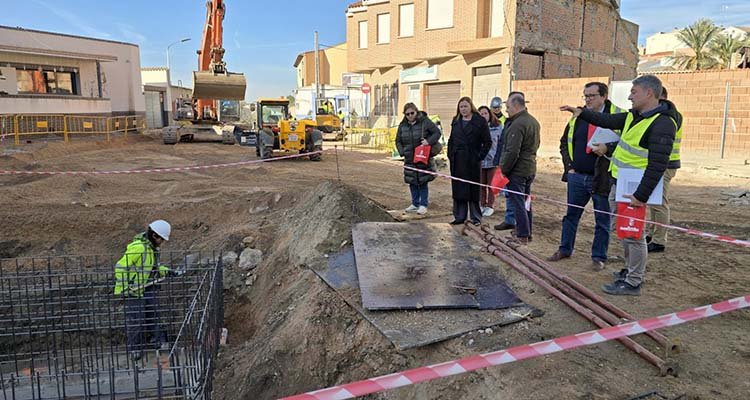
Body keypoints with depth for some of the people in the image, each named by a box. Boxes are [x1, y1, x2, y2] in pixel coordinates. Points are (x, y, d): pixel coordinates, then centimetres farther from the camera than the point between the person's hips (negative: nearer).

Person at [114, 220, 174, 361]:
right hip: (133, 290, -9)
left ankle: (158, 340, 29)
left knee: (153, 314, 15)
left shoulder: (152, 248, 7)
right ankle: (135, 349, 14)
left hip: (148, 287, 9)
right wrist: (123, 289, -23)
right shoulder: (137, 247, -24)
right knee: (135, 320, 0)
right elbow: (120, 267, -24)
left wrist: (166, 271, 7)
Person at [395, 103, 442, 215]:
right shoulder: (402, 125, 6)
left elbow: (437, 132, -6)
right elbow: (398, 141, 13)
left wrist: (429, 141, -22)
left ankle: (423, 205, 12)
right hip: (409, 159, 4)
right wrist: (402, 152, -3)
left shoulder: (425, 122, -7)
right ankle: (415, 204, 24)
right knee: (412, 182, 10)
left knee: (423, 182, 1)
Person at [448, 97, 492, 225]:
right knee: (458, 189, 6)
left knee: (473, 189, 1)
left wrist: (480, 156, -9)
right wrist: (450, 155, 8)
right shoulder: (456, 121, 13)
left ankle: (475, 217, 11)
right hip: (457, 160, 5)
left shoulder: (480, 121, -3)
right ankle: (459, 216, 15)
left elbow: (488, 142, -3)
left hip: (472, 161, -4)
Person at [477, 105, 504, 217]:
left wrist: (498, 160, -8)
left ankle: (490, 206, 19)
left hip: (493, 161, -1)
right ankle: (482, 204, 24)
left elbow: (501, 144, -1)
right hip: (479, 161, 1)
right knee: (481, 185, 10)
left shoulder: (498, 127, -2)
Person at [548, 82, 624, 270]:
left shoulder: (617, 117, -6)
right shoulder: (577, 117, 7)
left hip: (602, 179, -4)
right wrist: (569, 166, 8)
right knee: (571, 214, 15)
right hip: (577, 177, 4)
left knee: (602, 220, 7)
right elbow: (564, 142, 17)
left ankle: (599, 257, 19)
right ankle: (565, 249, 29)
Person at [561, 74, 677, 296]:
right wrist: (581, 112, 20)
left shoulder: (662, 124, -19)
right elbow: (609, 121, 26)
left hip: (633, 188, -9)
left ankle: (633, 282, 10)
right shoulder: (635, 115, 9)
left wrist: (641, 195, -25)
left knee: (633, 234, -1)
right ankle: (631, 270, 35)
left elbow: (658, 165, -23)